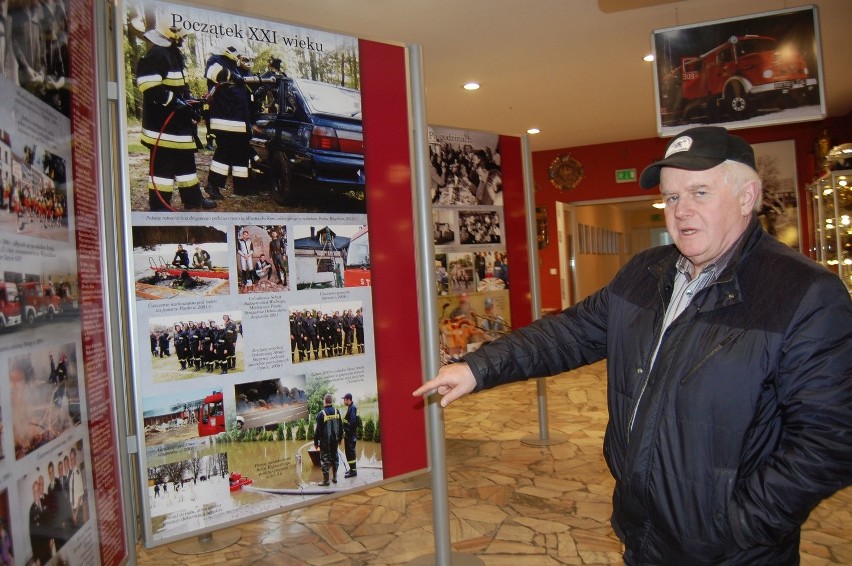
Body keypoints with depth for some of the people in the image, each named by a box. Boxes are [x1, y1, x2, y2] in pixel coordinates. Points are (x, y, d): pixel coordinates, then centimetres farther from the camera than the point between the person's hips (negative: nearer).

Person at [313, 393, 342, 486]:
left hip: (325, 441, -5)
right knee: (335, 457, 16)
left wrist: (316, 442, -4)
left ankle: (326, 480, 5)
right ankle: (334, 477, 23)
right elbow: (340, 427, 7)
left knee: (325, 459, 2)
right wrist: (340, 439, 18)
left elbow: (318, 430, -13)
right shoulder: (337, 412, -1)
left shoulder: (321, 413, -15)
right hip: (334, 440, 5)